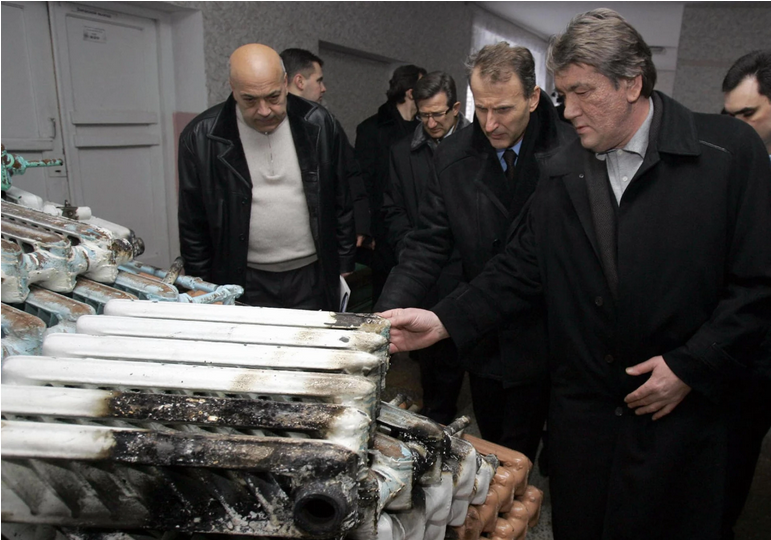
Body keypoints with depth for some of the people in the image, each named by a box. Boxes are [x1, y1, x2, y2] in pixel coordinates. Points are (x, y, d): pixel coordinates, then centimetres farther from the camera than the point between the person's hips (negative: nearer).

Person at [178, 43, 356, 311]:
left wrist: (344, 269, 6)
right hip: (244, 284, -1)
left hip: (313, 278, 1)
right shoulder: (201, 137, -6)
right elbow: (194, 227, 1)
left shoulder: (318, 125, -3)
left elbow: (341, 205, 5)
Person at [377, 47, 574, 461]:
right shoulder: (453, 156, -5)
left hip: (540, 344, -3)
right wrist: (385, 316, -17)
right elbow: (428, 245, -5)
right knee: (491, 449, 22)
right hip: (482, 343, 3)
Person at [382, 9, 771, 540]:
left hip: (680, 410, -3)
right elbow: (520, 271, 2)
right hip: (582, 406, 3)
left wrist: (692, 366, -13)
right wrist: (446, 321, -9)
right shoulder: (560, 173, 2)